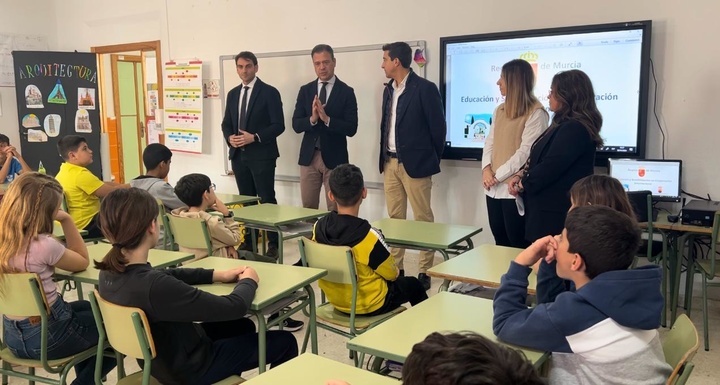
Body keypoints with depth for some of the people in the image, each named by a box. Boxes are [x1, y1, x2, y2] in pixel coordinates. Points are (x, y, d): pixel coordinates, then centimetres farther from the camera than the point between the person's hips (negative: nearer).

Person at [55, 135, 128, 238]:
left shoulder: (63, 172, 8)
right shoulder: (80, 175, -21)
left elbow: (103, 185, 10)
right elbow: (112, 192, -19)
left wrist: (125, 186, 7)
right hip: (87, 228, -9)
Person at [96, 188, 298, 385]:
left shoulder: (110, 272, -13)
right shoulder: (157, 287, -39)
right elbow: (234, 307, -30)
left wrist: (216, 275, 3)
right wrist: (248, 281, -9)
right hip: (189, 368, -8)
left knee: (243, 325, 30)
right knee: (285, 342, 9)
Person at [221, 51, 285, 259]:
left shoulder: (269, 92, -5)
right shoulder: (233, 94, 14)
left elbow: (278, 125, -10)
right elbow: (226, 123, 16)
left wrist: (255, 137, -19)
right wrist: (230, 138, -6)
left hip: (261, 155, -6)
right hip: (238, 154, 6)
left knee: (267, 199, -4)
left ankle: (273, 243, 2)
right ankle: (248, 240, 20)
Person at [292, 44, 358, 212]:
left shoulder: (346, 92, -4)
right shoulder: (305, 90, 6)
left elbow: (351, 129, -10)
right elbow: (296, 125, 1)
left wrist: (326, 119, -22)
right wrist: (312, 119, -18)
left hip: (334, 158, -3)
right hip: (309, 157, 3)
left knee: (335, 210, 4)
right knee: (307, 208, 8)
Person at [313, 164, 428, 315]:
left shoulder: (319, 227, -15)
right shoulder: (368, 236, -32)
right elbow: (392, 273, -16)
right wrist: (395, 271, 8)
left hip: (335, 299, 6)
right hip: (370, 305, -6)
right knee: (413, 285, 23)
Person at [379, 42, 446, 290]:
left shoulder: (425, 88, -11)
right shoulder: (388, 90, 12)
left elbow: (438, 127, -8)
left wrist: (431, 160, -1)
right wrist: (384, 158, 12)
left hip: (414, 163, -7)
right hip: (390, 163, 7)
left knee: (422, 219, 1)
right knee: (395, 218, 11)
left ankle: (424, 273, 8)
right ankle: (395, 268, 20)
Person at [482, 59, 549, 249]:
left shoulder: (536, 113, -10)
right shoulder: (500, 110, 16)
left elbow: (526, 151, -16)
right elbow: (490, 142, 13)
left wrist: (497, 176, -15)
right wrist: (486, 169, -5)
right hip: (494, 189, 8)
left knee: (519, 245, 0)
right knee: (500, 243, 14)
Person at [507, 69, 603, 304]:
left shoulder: (574, 129, -18)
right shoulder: (565, 125, 15)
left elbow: (549, 168, -21)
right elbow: (538, 159, 18)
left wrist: (521, 184, -5)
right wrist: (521, 175, 0)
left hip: (557, 217, -10)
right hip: (551, 213, 10)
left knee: (548, 277, -2)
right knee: (557, 280, 16)